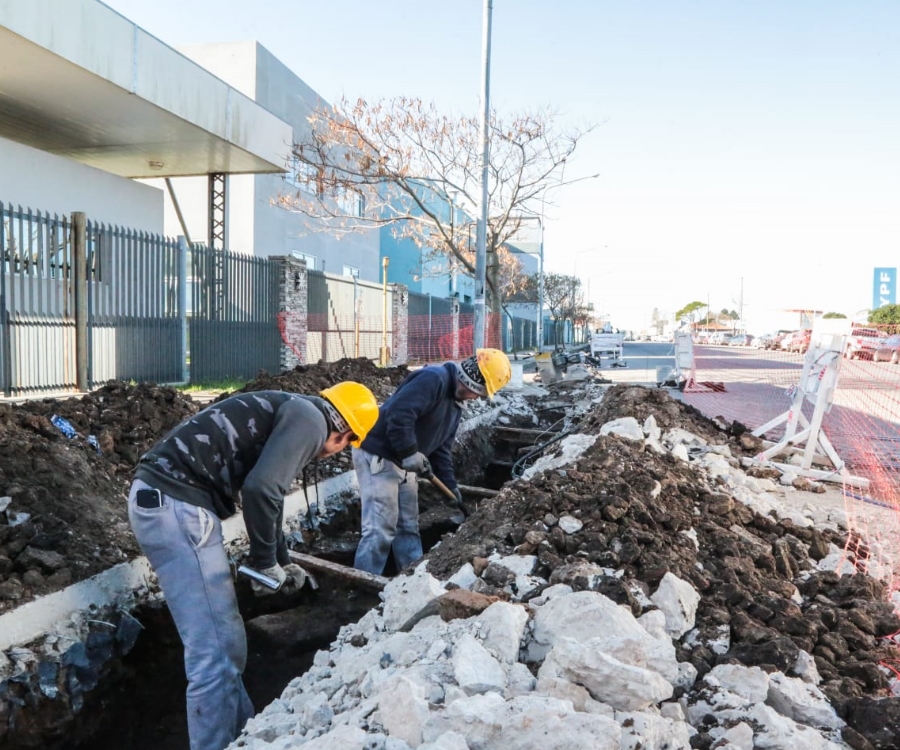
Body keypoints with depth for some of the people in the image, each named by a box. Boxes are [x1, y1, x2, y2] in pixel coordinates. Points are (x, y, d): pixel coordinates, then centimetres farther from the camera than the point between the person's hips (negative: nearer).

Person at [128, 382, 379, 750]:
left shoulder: (291, 414, 24)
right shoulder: (309, 418, -7)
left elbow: (266, 490, 36)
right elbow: (260, 489, -21)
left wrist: (283, 562, 45)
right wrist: (265, 563, -5)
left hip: (160, 496, 11)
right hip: (176, 503, -11)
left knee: (225, 641, 20)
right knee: (217, 650, -4)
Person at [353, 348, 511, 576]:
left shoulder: (456, 402, 14)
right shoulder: (433, 379, -19)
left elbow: (441, 449, 18)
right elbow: (398, 415, -30)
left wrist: (451, 487, 14)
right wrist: (410, 454, -25)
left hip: (404, 462, 10)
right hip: (378, 456, -10)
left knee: (408, 527, 15)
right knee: (380, 530, -9)